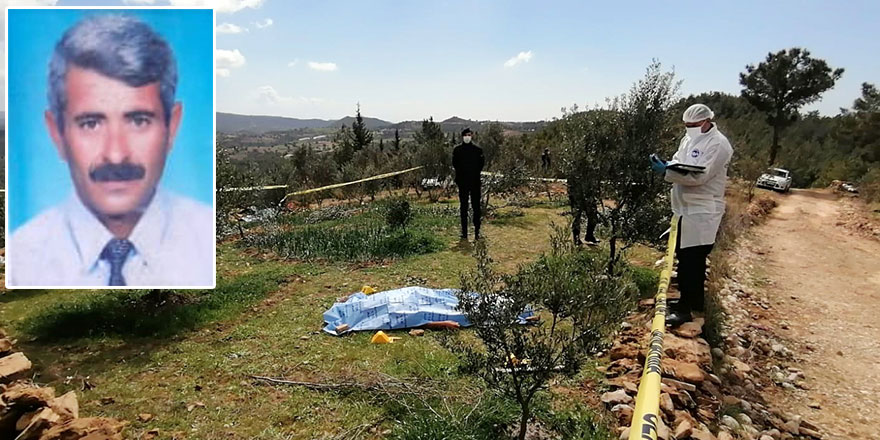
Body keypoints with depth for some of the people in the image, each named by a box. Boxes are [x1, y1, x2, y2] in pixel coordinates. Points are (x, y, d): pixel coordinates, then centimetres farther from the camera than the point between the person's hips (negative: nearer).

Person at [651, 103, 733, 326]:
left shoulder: (718, 144, -13)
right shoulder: (689, 139, 14)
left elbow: (699, 175, -23)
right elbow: (677, 164, 16)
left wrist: (666, 171, -28)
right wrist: (663, 166, -6)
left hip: (702, 212, -9)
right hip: (686, 208, 9)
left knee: (691, 259, -6)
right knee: (686, 256, 16)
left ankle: (686, 307, 0)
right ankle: (694, 299, 30)